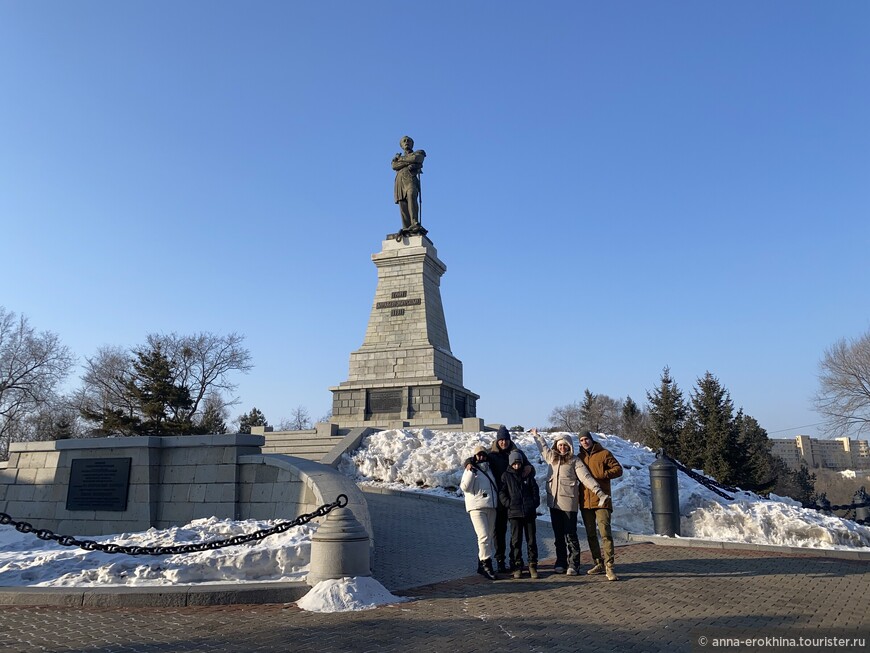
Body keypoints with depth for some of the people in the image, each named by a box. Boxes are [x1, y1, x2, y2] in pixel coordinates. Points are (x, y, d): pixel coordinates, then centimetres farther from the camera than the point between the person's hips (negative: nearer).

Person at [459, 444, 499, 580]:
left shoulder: (489, 469, 17)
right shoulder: (471, 470, 0)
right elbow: (465, 487, -14)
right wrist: (471, 472, -21)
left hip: (491, 507, 7)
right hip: (477, 507, -7)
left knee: (489, 536, 10)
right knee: (483, 536, -16)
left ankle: (482, 564, 20)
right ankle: (486, 565, -11)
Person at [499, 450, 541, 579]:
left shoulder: (528, 475, 12)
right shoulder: (506, 476, 6)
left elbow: (535, 490, 11)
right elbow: (501, 493, 2)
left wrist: (535, 504, -1)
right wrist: (509, 504, -9)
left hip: (529, 513, 2)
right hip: (514, 513, -2)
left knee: (531, 540, 4)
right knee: (516, 540, 1)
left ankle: (533, 565, 12)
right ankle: (517, 566, 8)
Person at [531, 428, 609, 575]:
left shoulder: (574, 461, -4)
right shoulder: (552, 457, 11)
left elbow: (586, 478, -12)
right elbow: (543, 447, 31)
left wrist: (600, 494, -20)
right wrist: (536, 436, 45)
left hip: (568, 502, -5)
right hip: (553, 502, 5)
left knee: (570, 534, -2)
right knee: (558, 535, 11)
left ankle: (573, 564, 5)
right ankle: (561, 562, 19)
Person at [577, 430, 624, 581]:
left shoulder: (604, 454, -1)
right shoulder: (579, 457, 12)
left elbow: (618, 469, -3)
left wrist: (601, 475, -15)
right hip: (585, 501, 6)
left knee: (605, 533, -12)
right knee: (590, 534, 12)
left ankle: (609, 567, -11)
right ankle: (598, 563, 23)